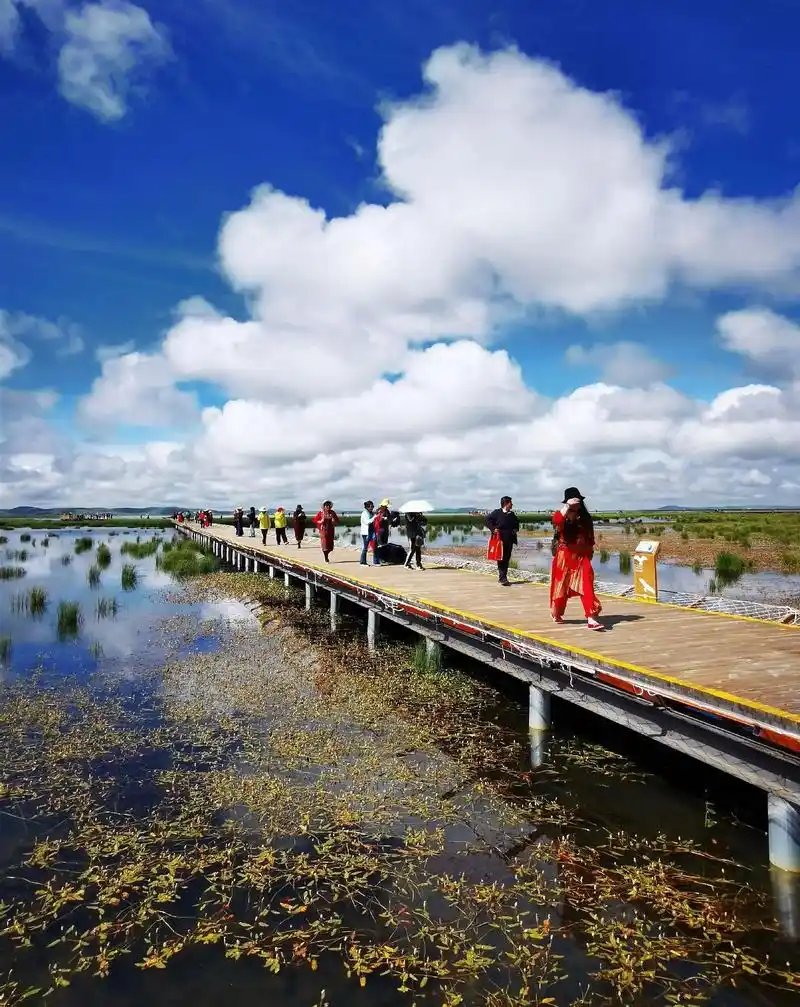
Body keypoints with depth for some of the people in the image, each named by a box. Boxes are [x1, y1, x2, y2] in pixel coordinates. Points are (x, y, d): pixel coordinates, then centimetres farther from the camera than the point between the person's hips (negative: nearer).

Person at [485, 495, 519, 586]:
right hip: (500, 539, -6)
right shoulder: (497, 512, -4)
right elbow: (488, 519, -4)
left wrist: (516, 529, 12)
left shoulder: (512, 514, 14)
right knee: (501, 559, -5)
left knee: (507, 559, 9)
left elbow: (516, 523, 30)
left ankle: (503, 576, 19)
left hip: (509, 540, 6)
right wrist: (493, 528, -14)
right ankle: (502, 578, -5)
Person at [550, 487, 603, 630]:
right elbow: (556, 520, -28)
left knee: (586, 586, -11)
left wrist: (590, 551, 13)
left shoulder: (586, 517, 8)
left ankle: (591, 619, -17)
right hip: (564, 555, -2)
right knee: (561, 585, 9)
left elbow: (590, 537, 17)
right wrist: (567, 506, -31)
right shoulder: (562, 515, -2)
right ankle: (557, 614, 32)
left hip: (582, 556, 2)